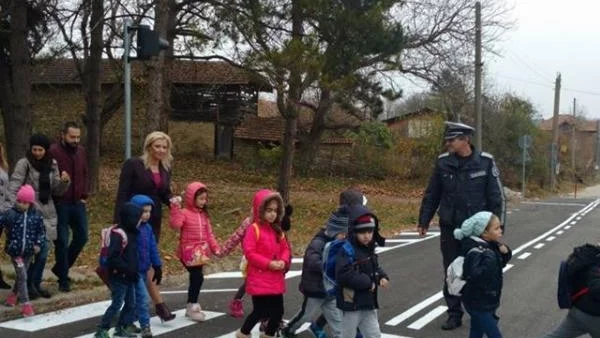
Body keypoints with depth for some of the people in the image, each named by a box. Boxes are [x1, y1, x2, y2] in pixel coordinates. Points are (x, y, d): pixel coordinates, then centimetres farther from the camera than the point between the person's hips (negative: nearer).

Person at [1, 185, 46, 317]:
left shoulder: (36, 216, -3)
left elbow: (41, 231, 6)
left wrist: (38, 244, -7)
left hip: (28, 252, 3)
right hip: (15, 251, -3)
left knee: (20, 276, 19)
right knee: (22, 277, -8)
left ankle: (13, 295, 44)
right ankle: (26, 305, -6)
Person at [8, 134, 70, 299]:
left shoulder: (52, 165, 8)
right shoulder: (24, 164, -6)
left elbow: (56, 191, 10)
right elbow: (13, 188, -12)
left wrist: (64, 182, -11)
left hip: (47, 213, 5)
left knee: (43, 252, 10)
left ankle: (36, 284, 24)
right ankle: (27, 284, 8)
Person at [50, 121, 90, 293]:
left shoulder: (81, 151, 7)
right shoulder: (53, 151, -13)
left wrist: (84, 196, 7)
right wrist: (54, 198, -12)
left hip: (77, 203, 6)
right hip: (60, 204, -6)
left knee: (82, 236, 9)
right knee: (62, 241, 1)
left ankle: (60, 268, 29)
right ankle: (63, 280, 12)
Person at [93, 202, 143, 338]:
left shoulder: (131, 233, 9)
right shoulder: (118, 234, -21)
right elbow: (113, 258, -26)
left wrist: (133, 271, 12)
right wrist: (128, 269, -24)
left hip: (128, 277, 9)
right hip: (119, 277, -9)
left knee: (131, 303, 14)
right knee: (116, 304, -4)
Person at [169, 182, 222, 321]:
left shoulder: (204, 215, 12)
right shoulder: (184, 212, -10)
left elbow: (209, 234, 14)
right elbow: (175, 225, -29)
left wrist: (215, 248, 6)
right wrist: (175, 208, -33)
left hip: (201, 252, 7)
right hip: (189, 252, -7)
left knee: (196, 278, 13)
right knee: (197, 278, -11)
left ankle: (192, 305, 26)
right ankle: (192, 307, 2)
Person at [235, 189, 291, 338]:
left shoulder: (277, 230, 10)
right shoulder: (254, 229, -11)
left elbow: (285, 249, 13)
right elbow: (249, 253, -16)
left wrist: (283, 261, -9)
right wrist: (268, 264, -21)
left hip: (276, 280, 7)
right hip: (259, 279, -6)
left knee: (278, 310, 10)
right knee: (260, 311, -2)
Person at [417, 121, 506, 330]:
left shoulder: (485, 162, -8)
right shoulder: (443, 162, -1)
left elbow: (496, 196, -4)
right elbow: (431, 195, 7)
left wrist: (498, 225, -7)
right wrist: (423, 221, 8)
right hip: (449, 228, 3)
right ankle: (454, 314, 21)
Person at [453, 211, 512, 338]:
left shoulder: (490, 246, 3)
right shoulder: (476, 252, -24)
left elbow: (500, 264, 18)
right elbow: (474, 275, -37)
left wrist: (505, 253, -2)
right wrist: (489, 259, -41)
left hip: (486, 302, 9)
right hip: (478, 304, -9)